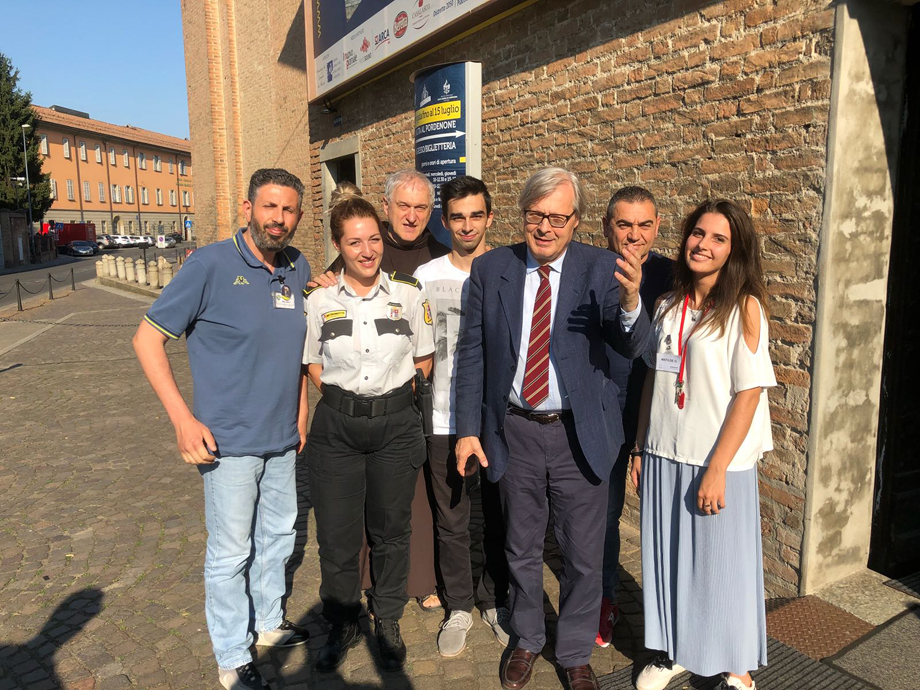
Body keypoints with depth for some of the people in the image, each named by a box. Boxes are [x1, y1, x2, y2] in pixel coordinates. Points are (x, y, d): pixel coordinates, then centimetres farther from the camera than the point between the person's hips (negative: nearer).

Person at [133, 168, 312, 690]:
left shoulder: (299, 268, 3)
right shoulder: (211, 265, -14)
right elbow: (148, 338, -11)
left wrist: (301, 412, 13)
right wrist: (183, 419, -17)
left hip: (283, 439, 6)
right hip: (229, 442, -6)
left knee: (278, 536, 20)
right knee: (231, 551, 7)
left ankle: (269, 622, 43)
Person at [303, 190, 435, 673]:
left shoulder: (408, 294, -2)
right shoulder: (320, 300, -1)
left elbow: (424, 360, 7)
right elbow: (312, 364, 8)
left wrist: (394, 394, 2)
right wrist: (343, 396, -2)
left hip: (395, 424, 0)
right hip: (336, 428, 0)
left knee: (390, 530, 13)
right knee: (336, 534, 8)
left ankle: (388, 621, 37)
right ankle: (342, 624, 33)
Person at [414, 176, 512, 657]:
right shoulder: (426, 277, 0)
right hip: (445, 419, 1)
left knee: (496, 517, 13)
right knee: (451, 521, 11)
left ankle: (494, 602, 34)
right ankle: (458, 608, 30)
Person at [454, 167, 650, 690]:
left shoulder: (601, 268, -8)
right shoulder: (490, 269, -3)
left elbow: (632, 348, -16)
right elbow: (472, 355, 2)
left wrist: (630, 302, -37)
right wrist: (468, 429, 0)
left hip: (580, 434, -1)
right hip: (515, 432, 2)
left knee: (584, 557, 12)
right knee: (522, 550, 20)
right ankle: (528, 641, 44)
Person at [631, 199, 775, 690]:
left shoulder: (744, 307, -9)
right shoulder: (668, 306, 6)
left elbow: (749, 393, -13)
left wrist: (717, 470, -16)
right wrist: (641, 448, 8)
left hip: (719, 463, -4)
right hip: (664, 456, 5)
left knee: (721, 563, 8)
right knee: (667, 555, 14)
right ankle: (673, 651, 35)